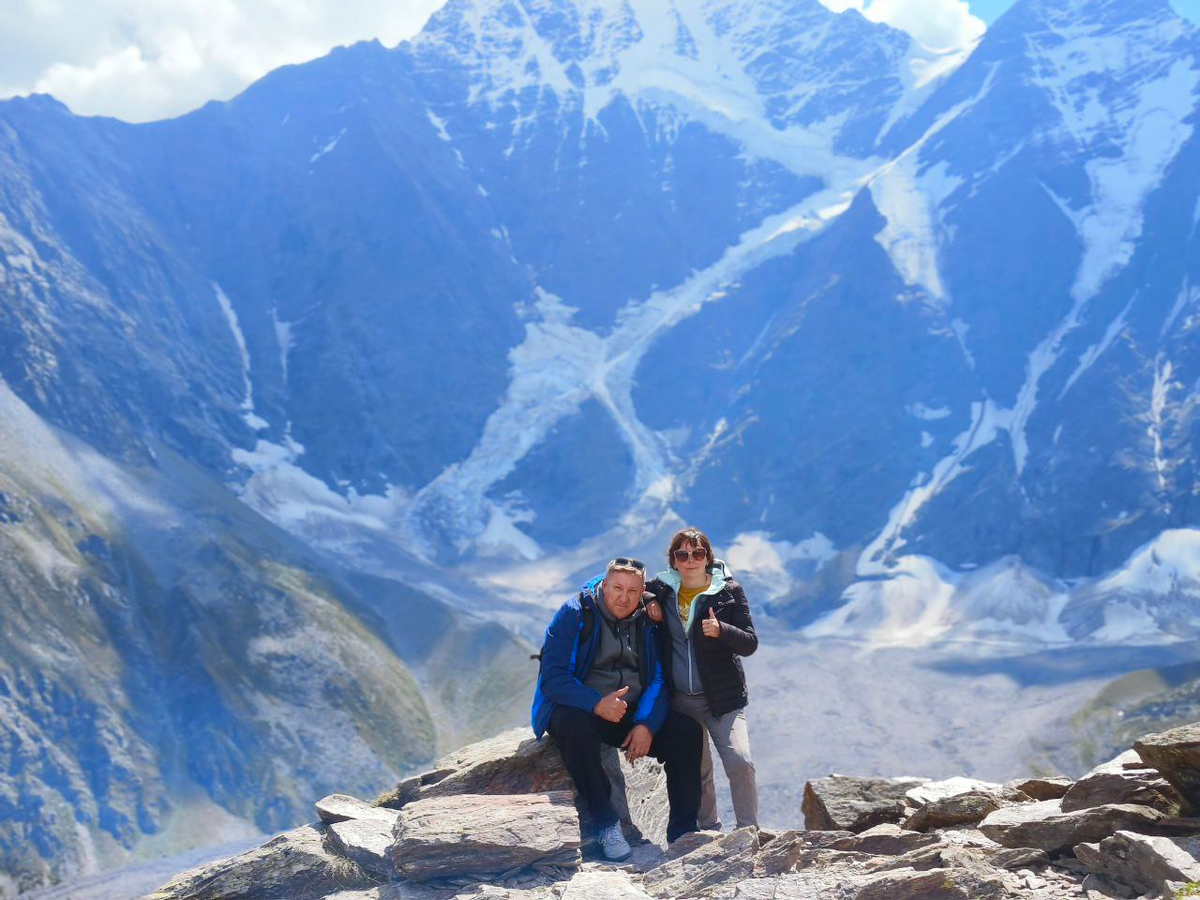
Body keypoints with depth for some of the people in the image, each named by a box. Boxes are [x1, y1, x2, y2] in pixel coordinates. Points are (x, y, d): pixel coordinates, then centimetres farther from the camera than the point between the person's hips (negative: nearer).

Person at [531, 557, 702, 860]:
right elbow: (553, 678, -16)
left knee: (687, 730, -17)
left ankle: (682, 831, -12)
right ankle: (605, 823, -31)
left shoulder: (647, 623, 5)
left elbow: (658, 681, 2)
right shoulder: (574, 614, -8)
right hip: (576, 709, -4)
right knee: (575, 726, -39)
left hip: (632, 713, 4)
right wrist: (596, 704, -31)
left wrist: (646, 724, -17)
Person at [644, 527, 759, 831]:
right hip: (680, 700, 3)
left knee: (740, 762, -17)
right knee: (696, 770, 7)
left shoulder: (729, 591, -3)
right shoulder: (662, 589, 4)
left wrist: (721, 630, -24)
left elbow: (750, 643, -5)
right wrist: (647, 600, -1)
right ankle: (710, 833, 23)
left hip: (723, 697, -2)